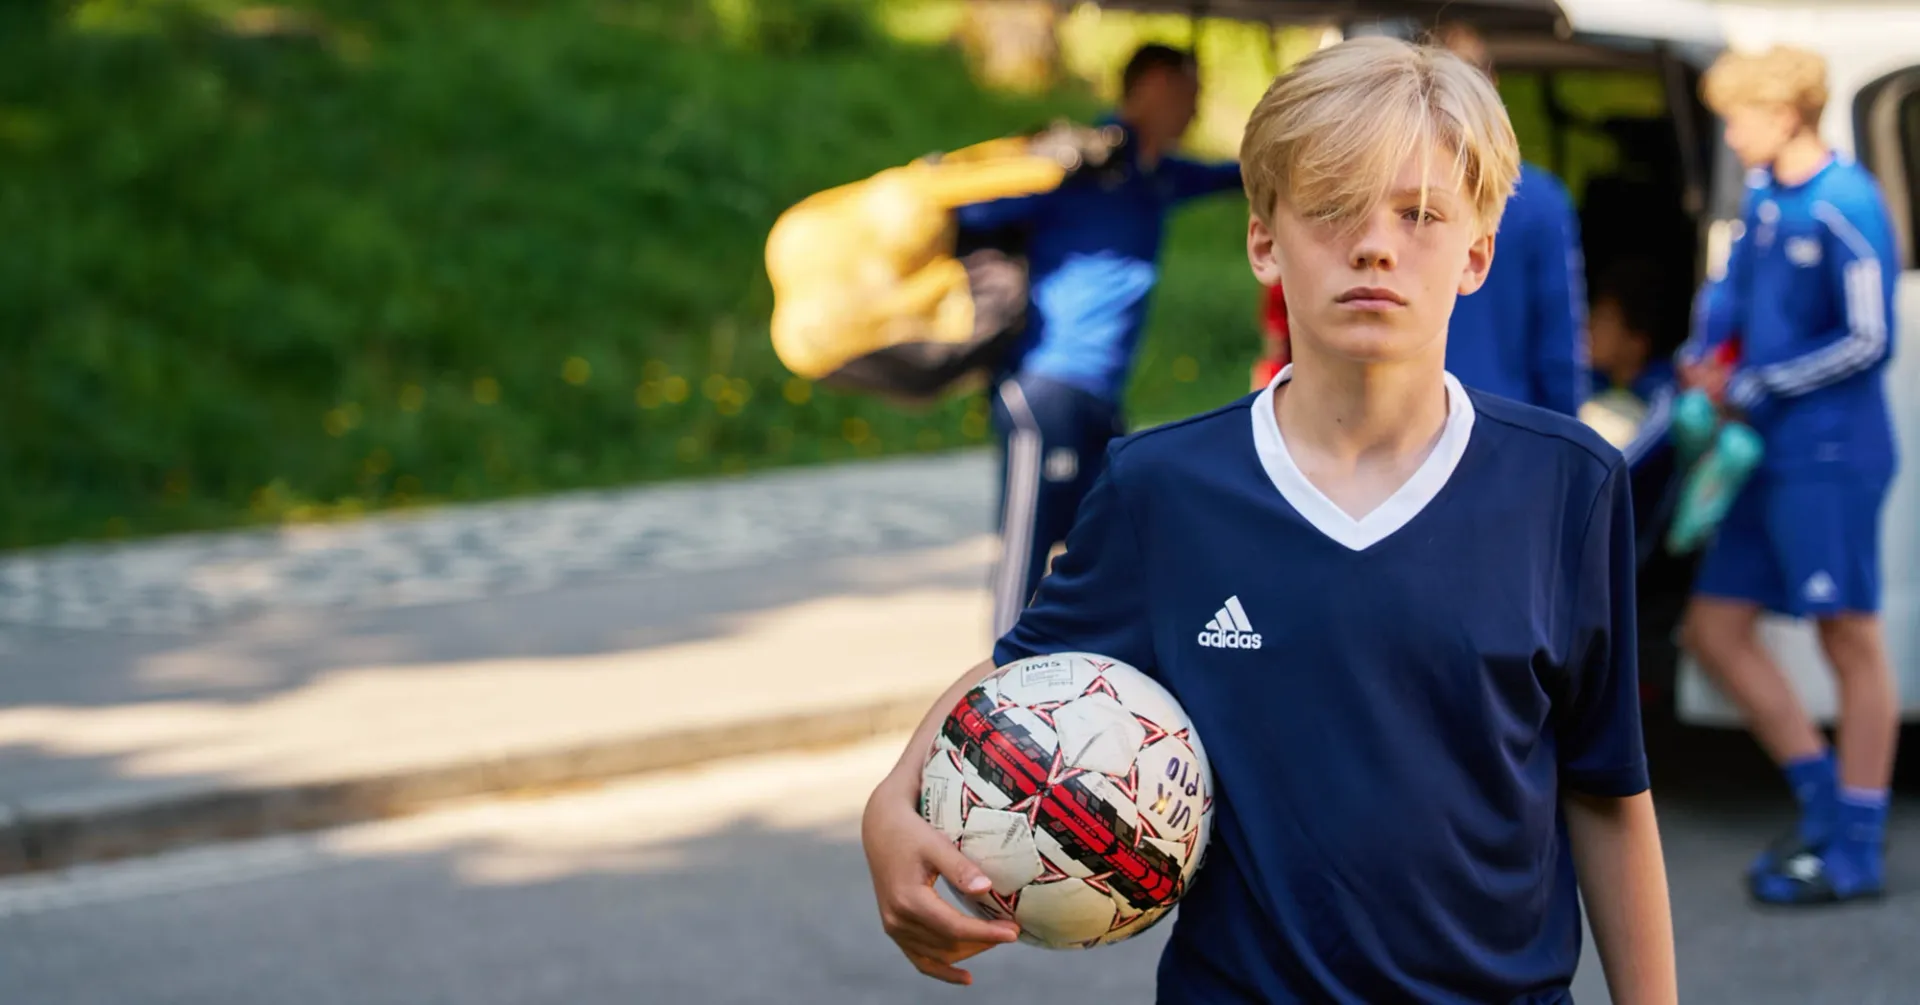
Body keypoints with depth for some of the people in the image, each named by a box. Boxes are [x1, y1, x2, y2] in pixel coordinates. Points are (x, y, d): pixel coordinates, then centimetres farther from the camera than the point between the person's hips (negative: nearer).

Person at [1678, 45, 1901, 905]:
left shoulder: (1845, 206, -14)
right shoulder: (1763, 195, 10)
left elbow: (1869, 340, -16)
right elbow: (1734, 285, 23)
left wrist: (1752, 389, -12)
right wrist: (1703, 357, 3)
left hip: (1829, 455, -9)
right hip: (1768, 452, 9)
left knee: (1851, 639, -1)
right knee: (1715, 628, 10)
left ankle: (1855, 851, 6)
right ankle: (1825, 800, 21)